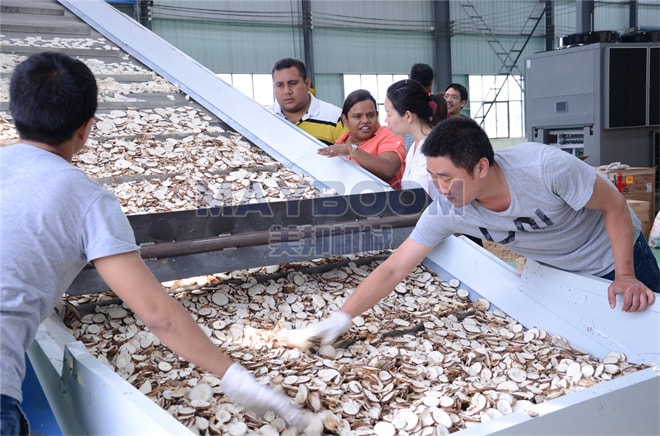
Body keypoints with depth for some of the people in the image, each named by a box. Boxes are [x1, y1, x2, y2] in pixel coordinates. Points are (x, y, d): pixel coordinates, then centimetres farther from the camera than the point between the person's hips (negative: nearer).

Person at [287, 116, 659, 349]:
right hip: (557, 274, 3)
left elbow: (614, 206, -22)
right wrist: (341, 318, -30)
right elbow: (394, 269, -24)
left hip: (617, 256, -2)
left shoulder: (545, 166, -38)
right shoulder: (446, 211, -26)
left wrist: (626, 276, -25)